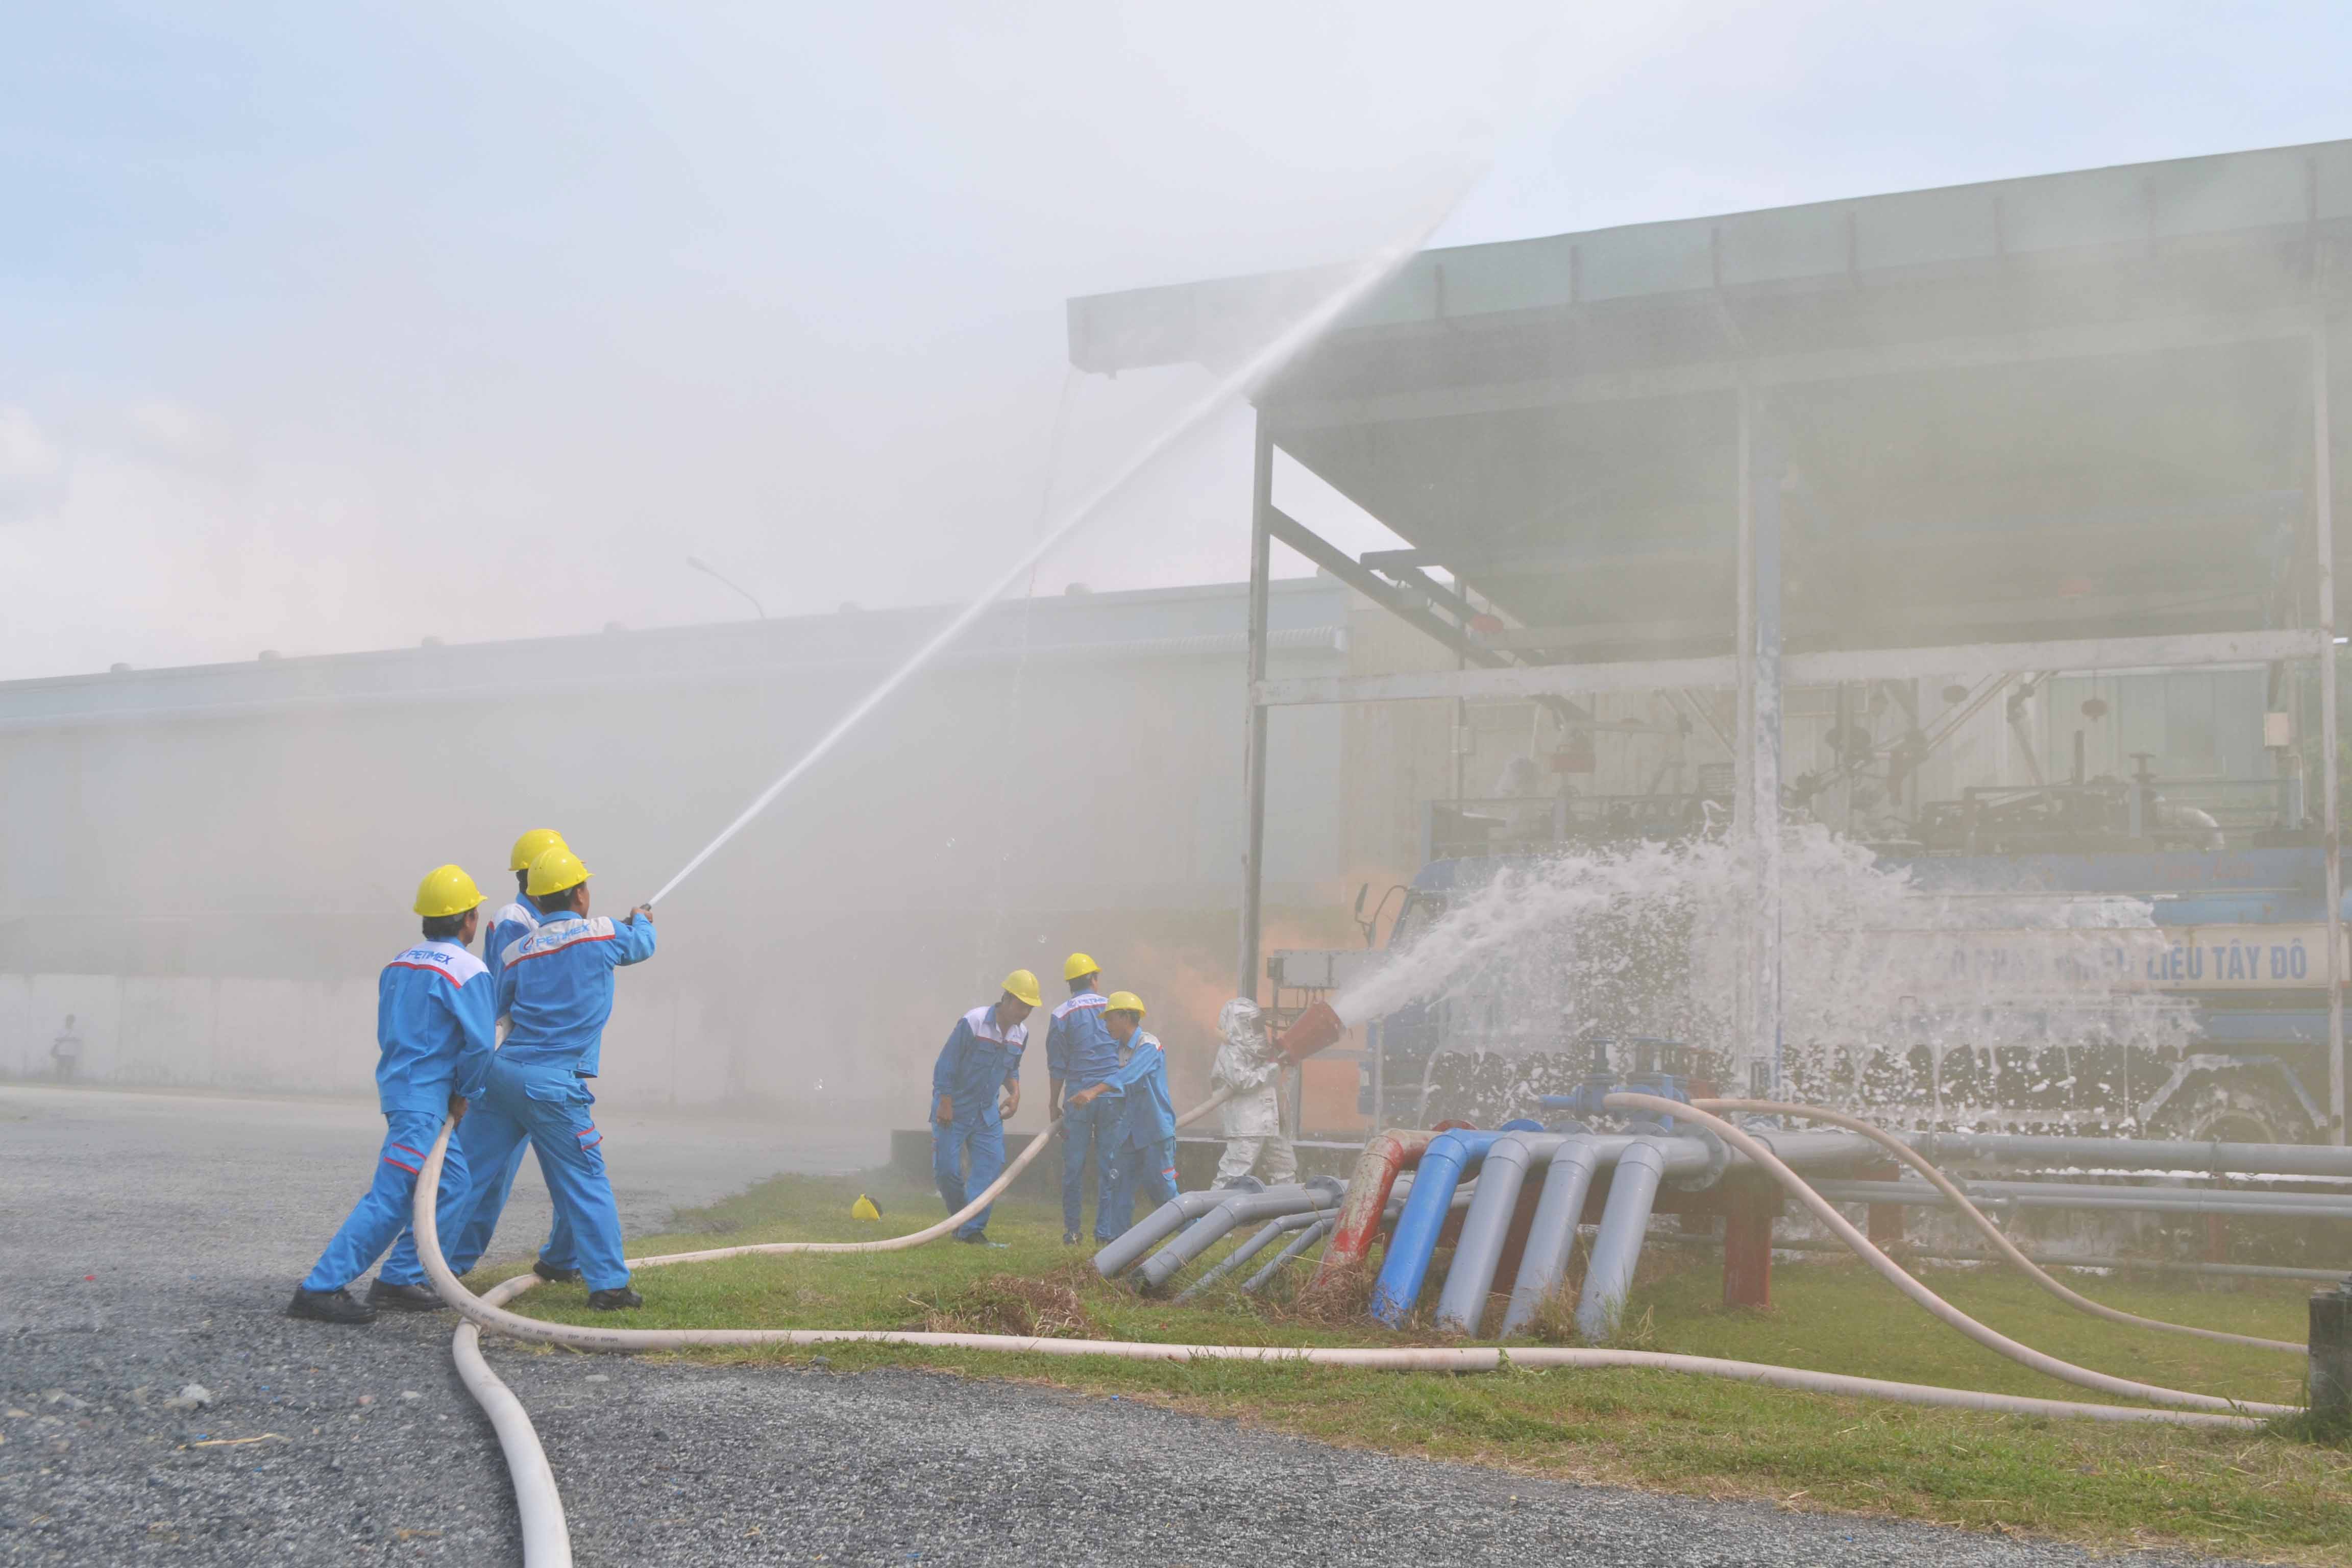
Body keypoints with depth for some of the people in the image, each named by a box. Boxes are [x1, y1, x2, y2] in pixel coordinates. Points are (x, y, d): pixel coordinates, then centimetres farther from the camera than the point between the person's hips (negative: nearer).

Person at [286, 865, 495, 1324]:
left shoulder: (397, 966, 14)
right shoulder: (468, 971, -11)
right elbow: (479, 1044, -16)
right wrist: (464, 1094, 0)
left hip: (396, 1083, 9)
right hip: (425, 1099, -9)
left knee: (452, 1183, 17)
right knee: (389, 1199, -10)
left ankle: (398, 1283, 17)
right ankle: (320, 1289, -13)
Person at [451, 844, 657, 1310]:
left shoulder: (516, 952, 8)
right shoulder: (602, 933, -2)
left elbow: (491, 1012, 12)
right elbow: (642, 945, 19)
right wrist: (642, 919, 40)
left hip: (504, 1072, 5)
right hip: (553, 1084, -5)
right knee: (586, 1182, 3)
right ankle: (608, 1283, 4)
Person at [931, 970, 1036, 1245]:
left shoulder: (1021, 1034, 2)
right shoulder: (972, 1023, -19)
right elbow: (946, 1065, -16)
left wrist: (1015, 1093, -1)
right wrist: (945, 1104, -17)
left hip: (987, 1111, 6)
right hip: (954, 1108, -6)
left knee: (992, 1164, -7)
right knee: (947, 1168, -6)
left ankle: (972, 1230, -5)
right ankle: (960, 1219, 17)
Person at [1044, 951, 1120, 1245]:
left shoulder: (1061, 1016, -1)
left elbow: (1057, 1067, 0)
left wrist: (1053, 1105, 8)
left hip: (1079, 1097, -1)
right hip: (1113, 1097, 1)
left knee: (1074, 1166, 5)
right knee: (1109, 1165, 5)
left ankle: (1072, 1230, 8)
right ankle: (1105, 1230, 5)